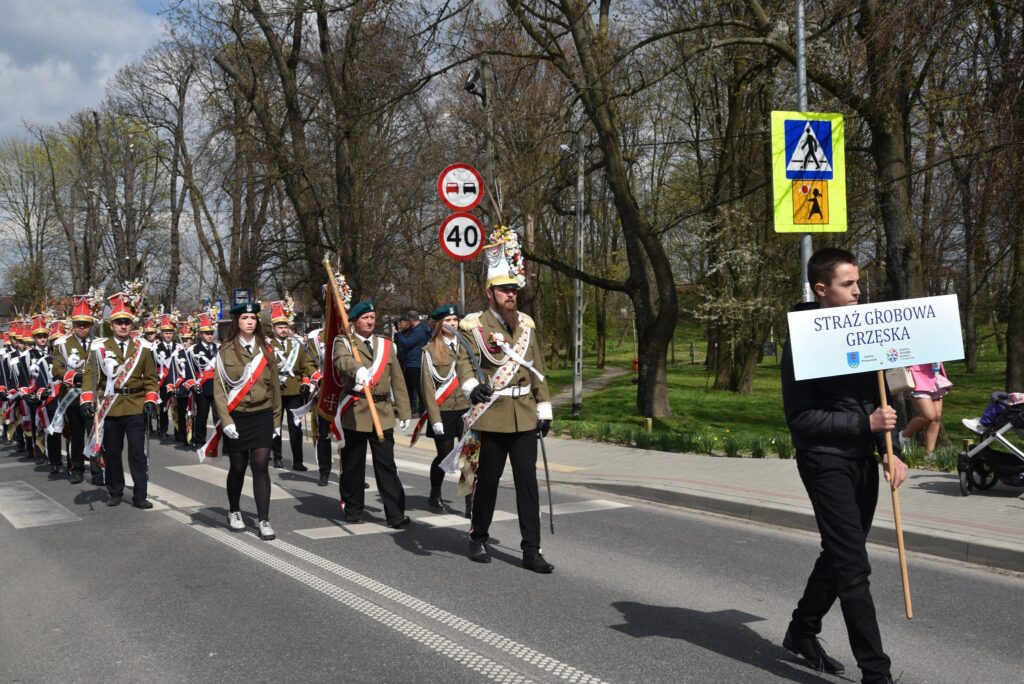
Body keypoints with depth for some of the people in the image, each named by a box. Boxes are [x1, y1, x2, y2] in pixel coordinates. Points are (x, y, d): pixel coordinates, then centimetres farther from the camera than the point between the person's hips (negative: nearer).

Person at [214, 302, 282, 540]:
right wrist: (226, 420, -12)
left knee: (261, 466, -5)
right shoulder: (225, 351, -3)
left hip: (262, 417, 1)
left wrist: (277, 420, 8)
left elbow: (274, 387, 9)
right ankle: (234, 512, 31)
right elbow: (219, 388, -4)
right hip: (236, 418, -1)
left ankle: (263, 520, -3)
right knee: (238, 468, 9)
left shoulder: (266, 351, 5)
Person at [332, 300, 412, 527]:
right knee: (352, 465, 7)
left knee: (387, 464, -2)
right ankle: (353, 510, 21)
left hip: (382, 413, 3)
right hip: (354, 413, -2)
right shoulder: (344, 343, 2)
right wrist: (358, 370, -45)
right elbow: (342, 360, -24)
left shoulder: (385, 344, 15)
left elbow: (397, 380, 14)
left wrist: (404, 412, 10)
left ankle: (395, 513, -1)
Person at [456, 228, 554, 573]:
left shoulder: (526, 324, 13)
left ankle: (531, 550, 7)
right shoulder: (474, 325, -4)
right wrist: (472, 386, -38)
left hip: (525, 416, 4)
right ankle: (478, 539, 27)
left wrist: (544, 409, 13)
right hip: (492, 416, -4)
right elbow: (464, 361, -18)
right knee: (488, 479, 8)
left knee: (527, 481, 2)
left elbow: (538, 370, 16)